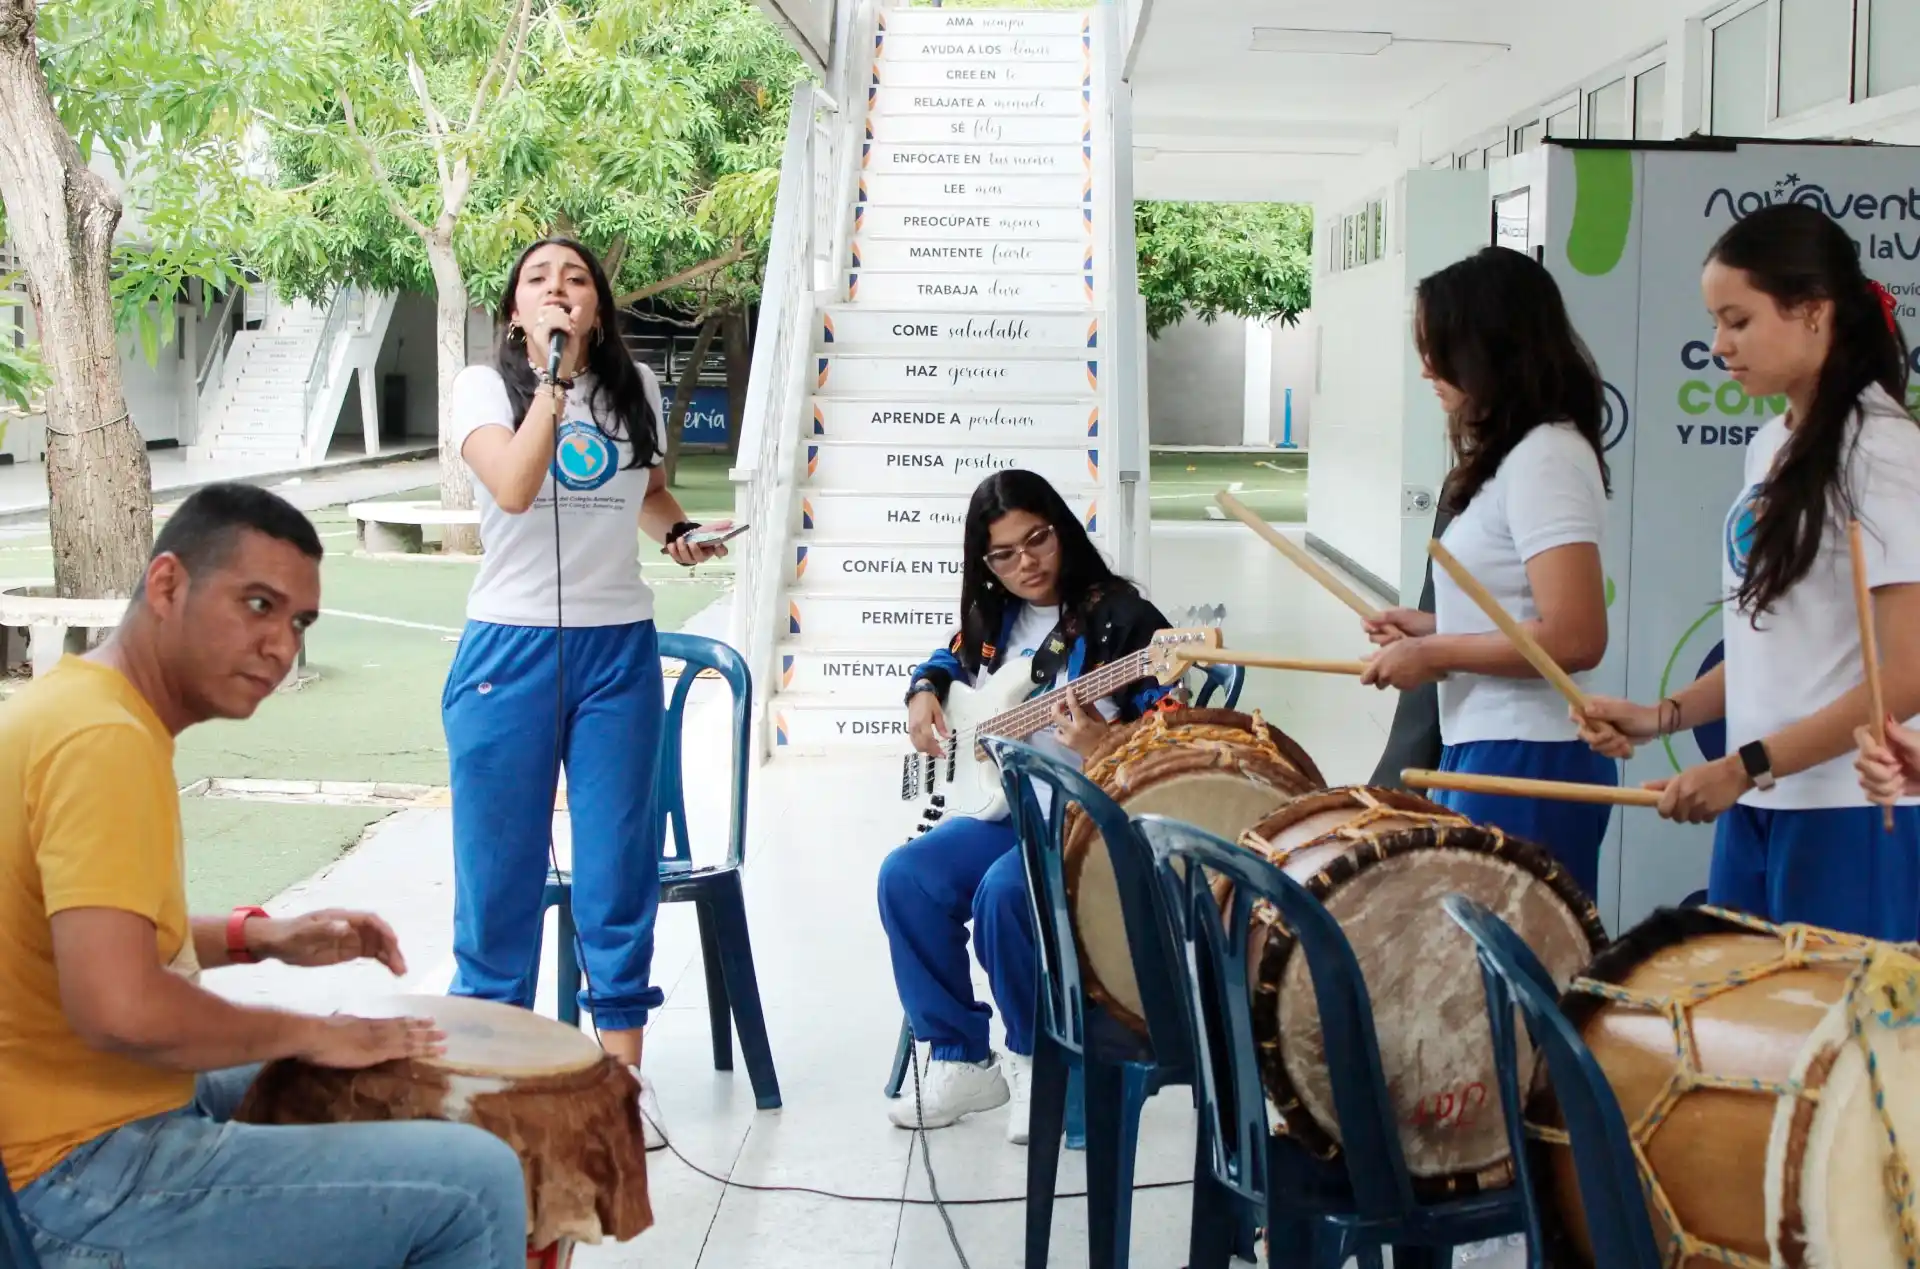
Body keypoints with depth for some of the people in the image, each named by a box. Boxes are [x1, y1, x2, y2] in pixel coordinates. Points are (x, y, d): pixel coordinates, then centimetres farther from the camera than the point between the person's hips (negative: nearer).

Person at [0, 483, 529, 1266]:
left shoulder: (69, 700, 8)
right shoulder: (105, 740, -23)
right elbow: (120, 1009, -34)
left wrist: (256, 938, 10)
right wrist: (306, 1032, -17)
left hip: (81, 1120, 11)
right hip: (89, 1182, -11)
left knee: (348, 1085, 29)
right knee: (477, 1183, -12)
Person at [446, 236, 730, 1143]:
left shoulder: (635, 388, 8)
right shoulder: (483, 386, -3)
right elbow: (514, 487, -21)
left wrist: (678, 532, 4)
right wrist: (554, 374, -20)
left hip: (618, 650, 3)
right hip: (512, 648, -2)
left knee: (618, 863, 5)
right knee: (499, 866, 4)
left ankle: (622, 1071, 15)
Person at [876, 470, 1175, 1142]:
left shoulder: (1121, 617, -11)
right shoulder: (994, 617, 10)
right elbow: (948, 660, 31)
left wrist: (1100, 745, -33)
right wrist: (924, 695, 8)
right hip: (1008, 807, 7)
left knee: (1004, 891, -32)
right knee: (906, 879, -16)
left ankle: (1034, 1058, -7)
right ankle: (961, 1060, -3)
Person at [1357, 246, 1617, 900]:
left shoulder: (1543, 459, -16)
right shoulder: (1524, 454, 14)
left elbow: (1574, 638, -23)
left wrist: (1434, 655, -15)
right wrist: (1434, 628, 11)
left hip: (1525, 766, -10)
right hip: (1492, 752, 10)